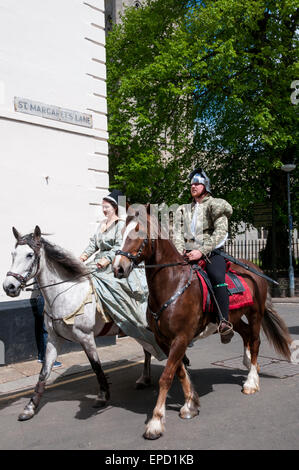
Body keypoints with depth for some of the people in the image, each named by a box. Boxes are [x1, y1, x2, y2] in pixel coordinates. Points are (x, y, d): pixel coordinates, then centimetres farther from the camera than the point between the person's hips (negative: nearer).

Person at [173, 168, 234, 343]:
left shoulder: (215, 205, 6)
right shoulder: (184, 209, 23)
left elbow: (220, 232, -7)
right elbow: (178, 232, 16)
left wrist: (201, 251, -18)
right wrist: (180, 251, -5)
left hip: (211, 252, -5)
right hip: (188, 254, 5)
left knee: (216, 276, -33)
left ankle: (225, 322, -31)